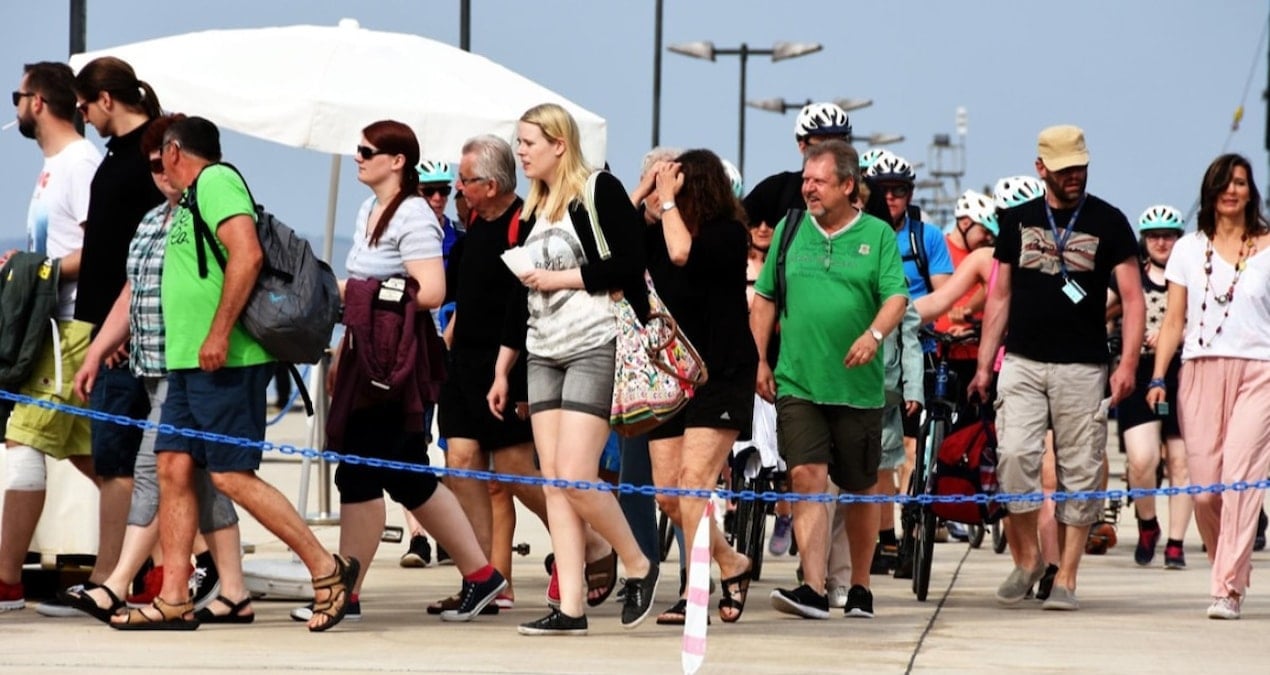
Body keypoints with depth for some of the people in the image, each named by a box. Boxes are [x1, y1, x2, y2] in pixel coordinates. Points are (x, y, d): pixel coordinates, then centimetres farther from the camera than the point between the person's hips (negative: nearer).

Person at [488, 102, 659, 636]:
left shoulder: (600, 192, -5)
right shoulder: (532, 210, 17)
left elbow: (631, 264, -13)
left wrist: (560, 279, -12)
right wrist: (501, 370, 20)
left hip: (594, 348, -8)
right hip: (544, 355, 8)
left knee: (575, 476, -14)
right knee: (553, 483, 1)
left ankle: (638, 566, 7)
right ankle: (570, 608, -1)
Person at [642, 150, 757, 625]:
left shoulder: (728, 234, -11)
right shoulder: (660, 234, 6)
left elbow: (683, 253, -27)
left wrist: (668, 201, -16)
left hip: (721, 376, -7)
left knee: (693, 479, -18)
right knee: (666, 493, 5)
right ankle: (731, 565, 24)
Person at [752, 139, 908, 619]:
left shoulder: (877, 236, 2)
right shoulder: (789, 230, 8)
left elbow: (896, 296, -7)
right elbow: (764, 300, 14)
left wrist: (874, 335, -25)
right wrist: (759, 360, 8)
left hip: (858, 387, -1)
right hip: (797, 383, 1)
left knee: (860, 488, 10)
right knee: (806, 477, -13)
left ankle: (859, 586, 25)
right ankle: (814, 590, -18)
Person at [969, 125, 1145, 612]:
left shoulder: (1108, 222, 3)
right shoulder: (1018, 220, 10)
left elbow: (1132, 297, 0)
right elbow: (1000, 295, 14)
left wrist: (1128, 363, -13)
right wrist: (984, 365, 8)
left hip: (1082, 368, -1)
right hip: (1022, 364, 1)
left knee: (1080, 472, -1)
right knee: (1015, 456, -14)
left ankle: (1065, 580, 5)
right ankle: (1026, 558, 2)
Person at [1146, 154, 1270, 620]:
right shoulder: (1189, 249, 13)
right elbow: (1174, 321, 12)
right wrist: (1158, 378, 2)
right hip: (1200, 372, 2)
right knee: (1204, 487, -1)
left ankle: (1228, 589, -13)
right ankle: (1230, 571, 20)